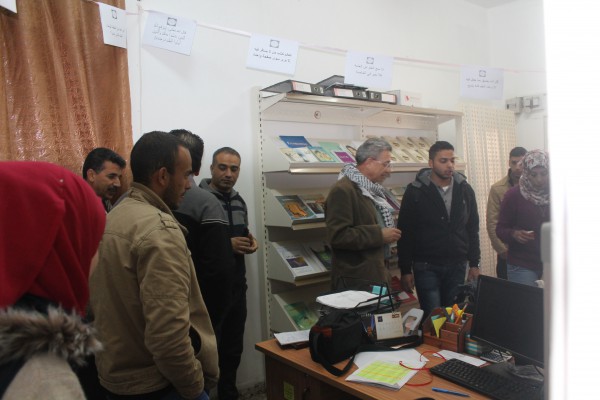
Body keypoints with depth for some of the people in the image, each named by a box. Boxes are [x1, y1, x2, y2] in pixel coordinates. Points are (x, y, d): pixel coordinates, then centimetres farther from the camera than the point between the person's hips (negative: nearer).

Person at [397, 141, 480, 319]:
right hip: (426, 267, -3)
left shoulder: (465, 189, 4)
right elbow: (405, 233, -6)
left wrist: (474, 263, 7)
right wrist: (405, 270, -7)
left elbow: (473, 229, 10)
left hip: (457, 266, 4)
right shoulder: (415, 191, -7)